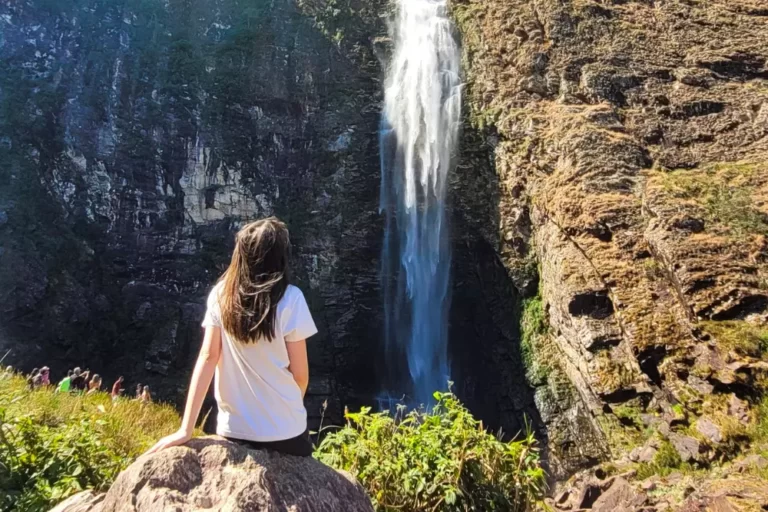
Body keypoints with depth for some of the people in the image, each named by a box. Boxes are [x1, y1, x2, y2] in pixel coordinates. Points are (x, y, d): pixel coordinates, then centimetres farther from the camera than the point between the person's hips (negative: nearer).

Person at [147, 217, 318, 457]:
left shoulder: (220, 294, -6)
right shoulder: (290, 298, -15)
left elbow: (207, 357, -9)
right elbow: (299, 373, -11)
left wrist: (186, 429, -6)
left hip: (233, 429, 3)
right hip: (284, 429, -3)